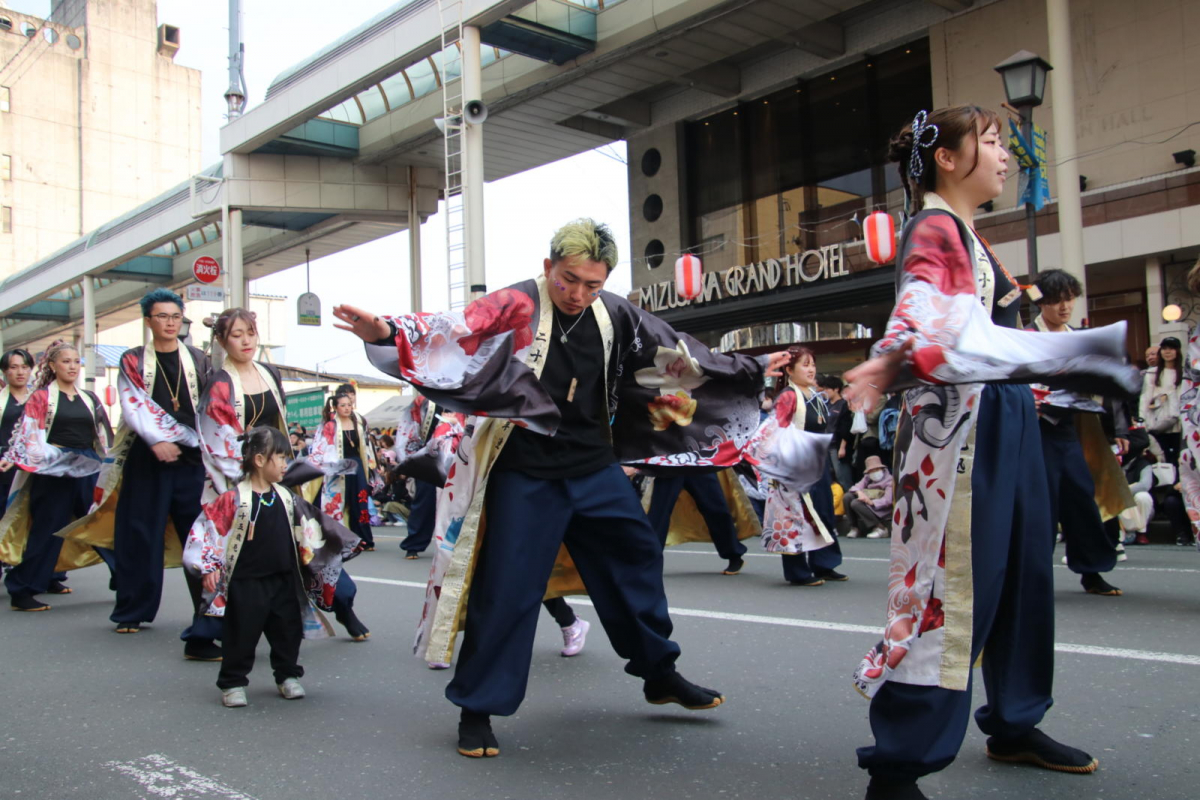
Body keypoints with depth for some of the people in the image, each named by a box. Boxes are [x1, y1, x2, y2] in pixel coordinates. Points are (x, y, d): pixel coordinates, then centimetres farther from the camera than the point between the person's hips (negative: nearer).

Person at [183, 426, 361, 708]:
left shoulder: (286, 497, 6)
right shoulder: (234, 499, -13)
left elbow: (308, 528, 17)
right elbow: (205, 529, -13)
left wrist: (338, 545, 18)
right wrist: (209, 568, -18)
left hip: (284, 580, 6)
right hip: (246, 582, -5)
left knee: (288, 632, 12)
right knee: (242, 635, 2)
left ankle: (287, 676, 28)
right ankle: (233, 683, 17)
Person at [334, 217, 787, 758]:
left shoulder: (615, 315, 1)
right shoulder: (515, 307, -14)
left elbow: (677, 357, 12)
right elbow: (450, 334, -29)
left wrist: (753, 370, 19)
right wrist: (386, 333, -48)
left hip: (595, 469, 6)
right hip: (525, 476, -5)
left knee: (637, 559, 15)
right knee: (506, 590, -3)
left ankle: (659, 674, 37)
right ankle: (477, 708, 15)